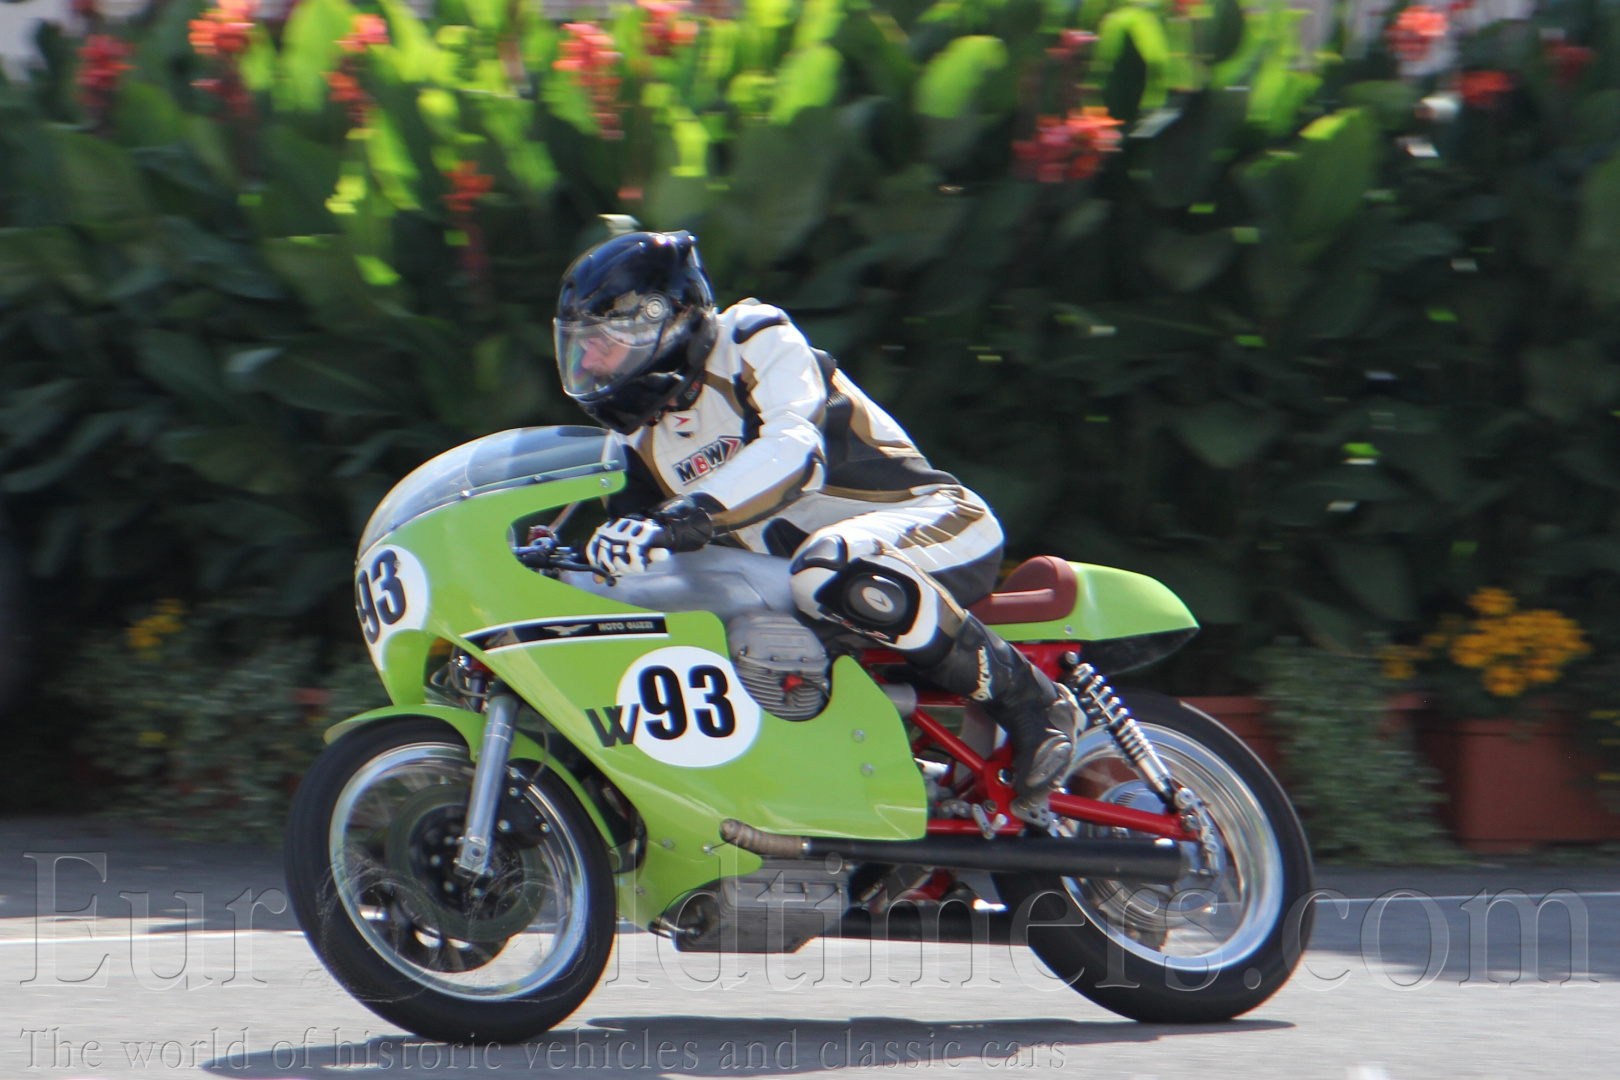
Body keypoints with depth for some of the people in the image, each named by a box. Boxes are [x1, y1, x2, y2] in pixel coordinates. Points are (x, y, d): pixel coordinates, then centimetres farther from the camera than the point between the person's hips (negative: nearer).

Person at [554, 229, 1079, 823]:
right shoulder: (640, 436, 12)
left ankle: (1029, 699, -29)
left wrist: (691, 515, -44)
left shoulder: (753, 340, -11)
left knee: (829, 571, -42)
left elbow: (797, 446, -30)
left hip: (937, 525, -9)